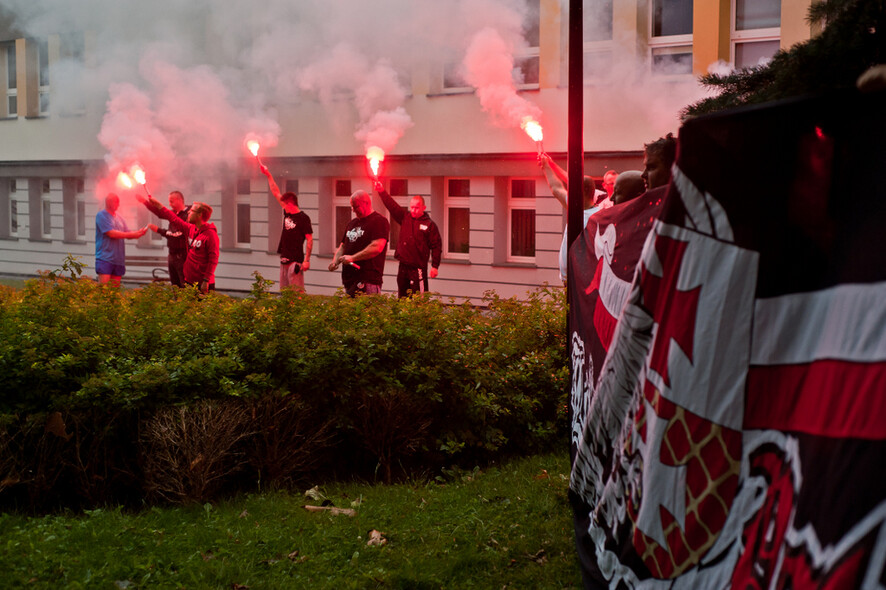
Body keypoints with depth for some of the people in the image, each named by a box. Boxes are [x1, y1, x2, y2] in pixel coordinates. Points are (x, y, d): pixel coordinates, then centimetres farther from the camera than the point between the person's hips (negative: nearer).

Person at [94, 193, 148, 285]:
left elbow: (128, 235, 12)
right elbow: (111, 233, -15)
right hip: (105, 258, -7)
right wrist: (132, 234, -16)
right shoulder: (101, 215, -5)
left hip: (118, 259, 7)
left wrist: (137, 233, -10)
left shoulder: (120, 218, 16)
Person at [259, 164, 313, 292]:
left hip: (296, 262, -8)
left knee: (298, 293, -10)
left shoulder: (303, 218, -10)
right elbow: (276, 193, 17)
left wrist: (307, 260, -18)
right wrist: (268, 175, 18)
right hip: (284, 260, 8)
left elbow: (310, 240, -11)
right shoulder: (287, 214, 11)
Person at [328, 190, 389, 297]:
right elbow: (342, 246, 26)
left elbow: (377, 247, -17)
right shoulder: (352, 223, 22)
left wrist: (353, 258, -17)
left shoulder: (379, 221, -5)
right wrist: (335, 261, 5)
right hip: (348, 279, 8)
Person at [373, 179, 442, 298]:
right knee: (402, 297, 13)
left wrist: (435, 266, -6)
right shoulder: (405, 218, 11)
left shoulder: (429, 225, -2)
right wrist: (382, 192, -10)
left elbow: (436, 246, -2)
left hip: (418, 267, -5)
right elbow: (392, 206, 3)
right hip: (403, 266, 5)